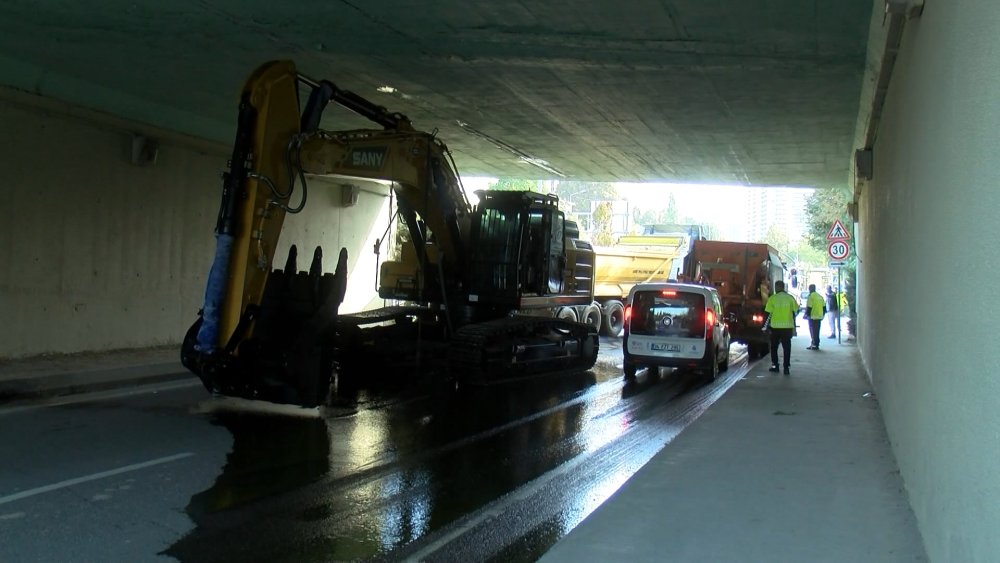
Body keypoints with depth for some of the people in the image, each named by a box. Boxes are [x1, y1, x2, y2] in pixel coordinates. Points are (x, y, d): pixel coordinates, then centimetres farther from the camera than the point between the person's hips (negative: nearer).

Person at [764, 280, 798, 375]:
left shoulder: (772, 298, -6)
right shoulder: (790, 298, 1)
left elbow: (769, 313, -6)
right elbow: (794, 312, 4)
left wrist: (766, 325, 4)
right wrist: (794, 326, 12)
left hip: (775, 326, -1)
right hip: (787, 326, 1)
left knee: (774, 347, 15)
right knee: (786, 347, 6)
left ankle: (775, 366, 15)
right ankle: (786, 367, 2)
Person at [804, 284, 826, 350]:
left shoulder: (811, 296, -13)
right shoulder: (820, 296, 12)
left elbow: (809, 307, -16)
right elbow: (824, 307, 15)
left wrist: (807, 315, -5)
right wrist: (822, 315, 22)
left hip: (813, 317, -7)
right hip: (819, 317, 7)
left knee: (813, 332, -2)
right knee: (817, 331, 13)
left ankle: (815, 345, -3)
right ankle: (813, 344, 17)